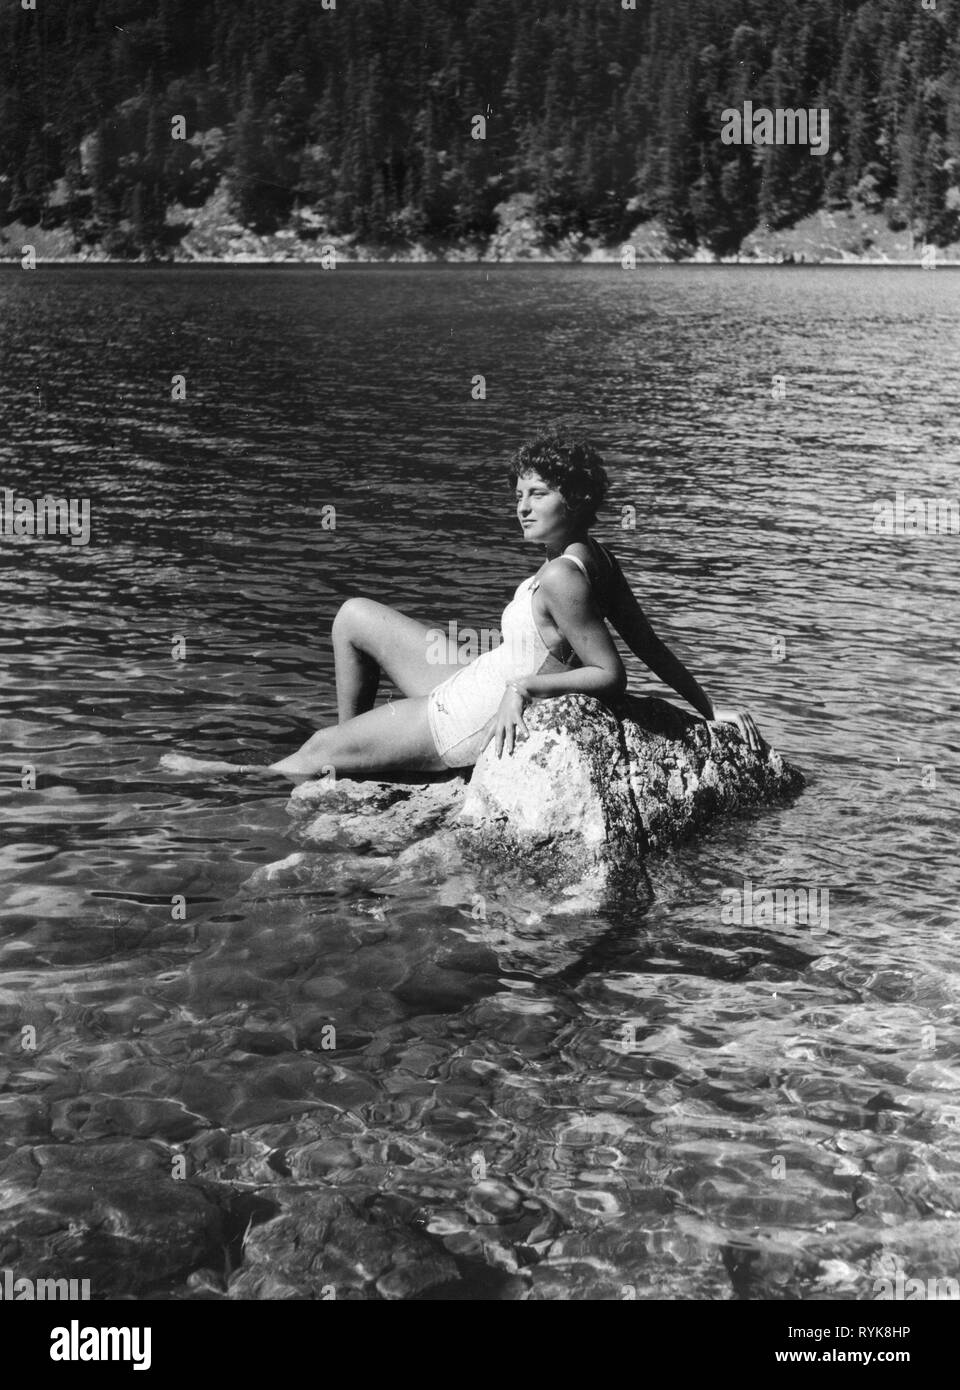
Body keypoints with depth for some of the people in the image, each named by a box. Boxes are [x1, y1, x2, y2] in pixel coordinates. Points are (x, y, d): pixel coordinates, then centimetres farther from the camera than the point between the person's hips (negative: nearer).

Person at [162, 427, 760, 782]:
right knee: (354, 615, 20)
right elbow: (653, 648, 0)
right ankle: (353, 752, 34)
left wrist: (525, 685, -24)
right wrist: (709, 708, 6)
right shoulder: (595, 558, -3)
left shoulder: (561, 577, -29)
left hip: (470, 724, -10)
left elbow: (612, 676, -30)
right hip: (470, 686, 10)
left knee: (316, 753, 8)